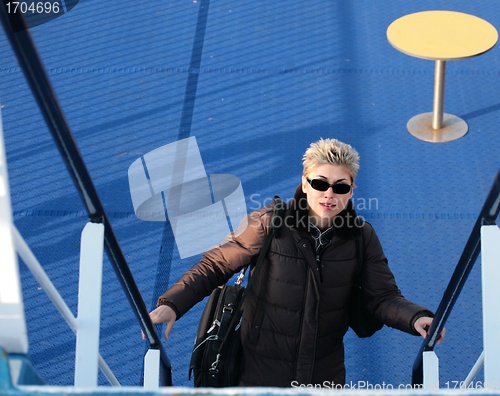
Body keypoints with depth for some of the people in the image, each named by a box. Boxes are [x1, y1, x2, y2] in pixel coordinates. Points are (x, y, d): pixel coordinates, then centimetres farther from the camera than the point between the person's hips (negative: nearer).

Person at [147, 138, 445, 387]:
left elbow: (384, 297, -8)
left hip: (326, 371, 3)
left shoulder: (362, 237, -8)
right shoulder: (270, 225, -17)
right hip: (263, 369, -2)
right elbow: (216, 266, -13)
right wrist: (173, 304, -26)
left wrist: (415, 318, -29)